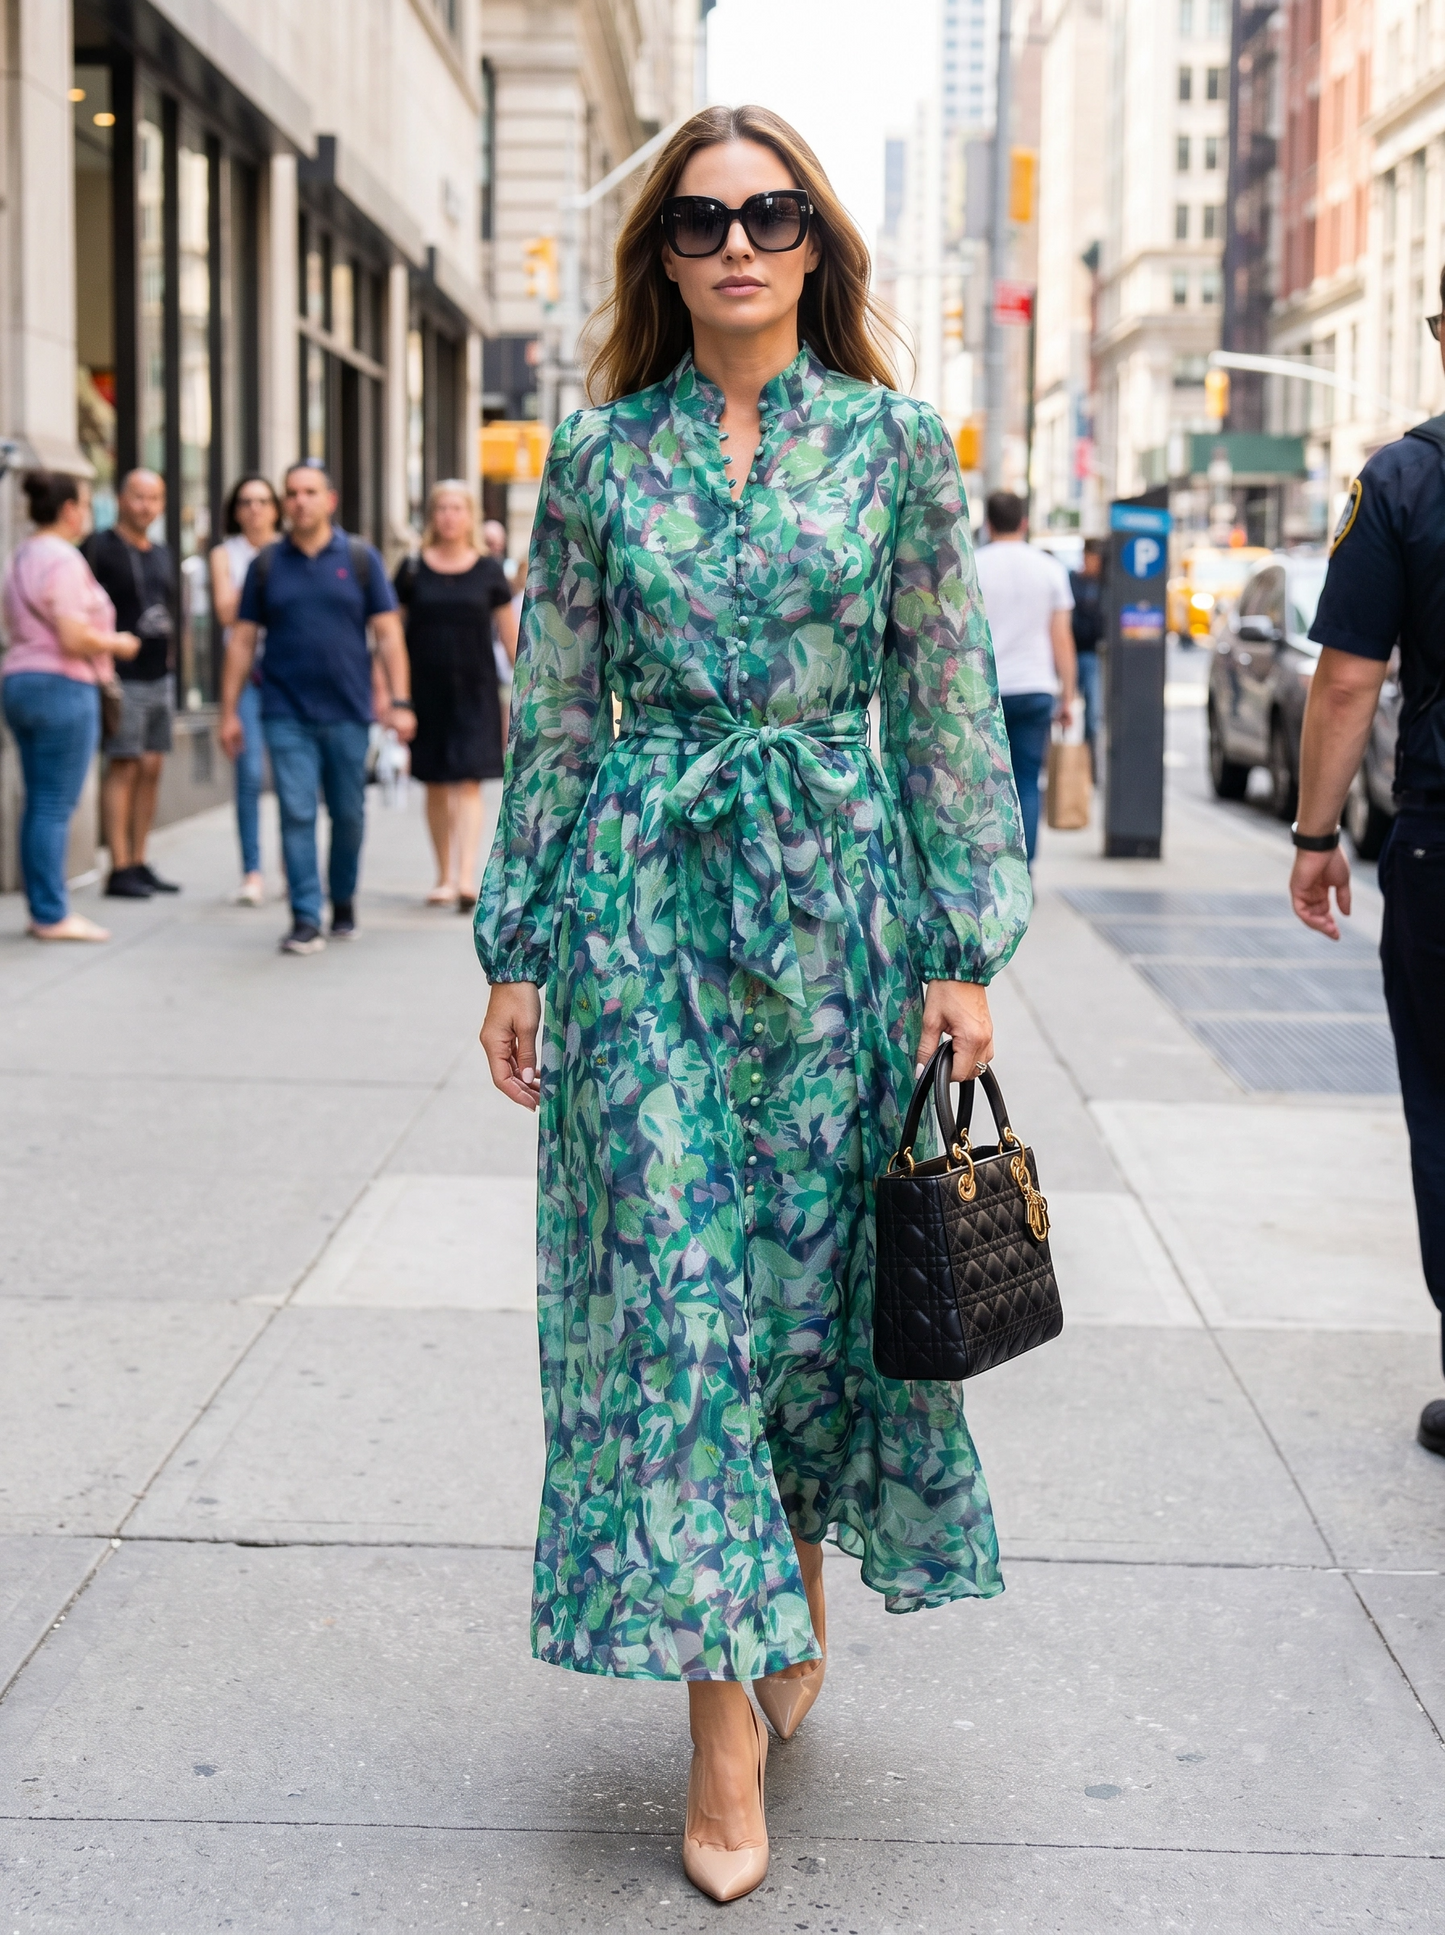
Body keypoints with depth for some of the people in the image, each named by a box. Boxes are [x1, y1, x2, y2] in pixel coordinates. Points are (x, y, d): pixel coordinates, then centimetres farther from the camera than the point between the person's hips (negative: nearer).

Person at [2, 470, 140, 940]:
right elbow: (75, 638, -21)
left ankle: (43, 909, 14)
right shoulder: (63, 559, -14)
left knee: (39, 804, 11)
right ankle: (52, 915, -4)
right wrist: (117, 644, -3)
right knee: (55, 807, -7)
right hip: (62, 688, -10)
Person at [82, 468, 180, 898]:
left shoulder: (162, 555, 17)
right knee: (123, 768, -9)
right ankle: (119, 869, -8)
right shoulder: (100, 547, -6)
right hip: (122, 679, -7)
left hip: (160, 676, 7)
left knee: (151, 770, 7)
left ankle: (139, 863, 12)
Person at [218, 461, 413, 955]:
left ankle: (343, 900, 29)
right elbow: (242, 640, 7)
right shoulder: (266, 564, 5)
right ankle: (305, 919, -5)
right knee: (296, 814, -7)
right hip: (286, 714, 0)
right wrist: (229, 711, 4)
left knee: (348, 814, 8)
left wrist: (399, 701, -6)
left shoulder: (360, 559, 3)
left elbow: (388, 633, 2)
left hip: (347, 712, 0)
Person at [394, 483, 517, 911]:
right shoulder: (412, 569, 3)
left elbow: (510, 631, 6)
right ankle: (444, 876, 22)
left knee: (469, 783, -10)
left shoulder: (488, 570, 2)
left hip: (475, 689, -1)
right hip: (426, 690, 1)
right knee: (436, 786, 9)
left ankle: (466, 877, -18)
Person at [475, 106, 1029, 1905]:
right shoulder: (597, 455, 5)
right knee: (671, 1280, -3)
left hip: (838, 894, 0)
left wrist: (965, 949, -2)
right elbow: (552, 715, 7)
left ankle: (800, 1570, 35)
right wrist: (516, 947, 4)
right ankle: (725, 1724, 5)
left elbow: (947, 707, 2)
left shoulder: (895, 443, 3)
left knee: (814, 1266, 6)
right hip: (640, 897, 0)